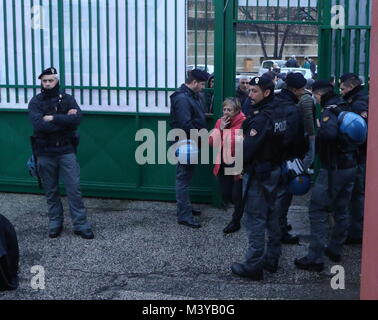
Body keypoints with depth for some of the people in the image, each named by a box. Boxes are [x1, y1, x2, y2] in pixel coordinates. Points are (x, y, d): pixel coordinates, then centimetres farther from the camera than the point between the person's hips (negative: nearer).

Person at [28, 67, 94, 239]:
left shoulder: (67, 99, 1)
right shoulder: (35, 102, -2)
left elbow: (76, 119, -17)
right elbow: (39, 125, -19)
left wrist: (53, 118, -18)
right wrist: (65, 120, -15)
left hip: (66, 151, 0)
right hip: (45, 153, 0)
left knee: (74, 188, -1)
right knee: (51, 191, 11)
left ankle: (80, 225, 5)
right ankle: (55, 223, 24)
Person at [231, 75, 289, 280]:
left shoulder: (261, 118, -22)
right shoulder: (279, 114, 7)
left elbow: (248, 147, -25)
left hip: (257, 174, -10)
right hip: (274, 170, 10)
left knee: (255, 220, -3)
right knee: (270, 215, 18)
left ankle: (253, 267, 4)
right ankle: (272, 259, 29)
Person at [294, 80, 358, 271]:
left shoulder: (328, 111, -15)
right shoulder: (344, 108, 11)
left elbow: (329, 133, -33)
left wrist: (313, 135, -16)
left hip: (333, 168, -9)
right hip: (350, 166, 9)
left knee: (317, 211, -4)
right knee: (341, 210, 18)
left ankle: (315, 259, -4)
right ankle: (335, 250, 31)